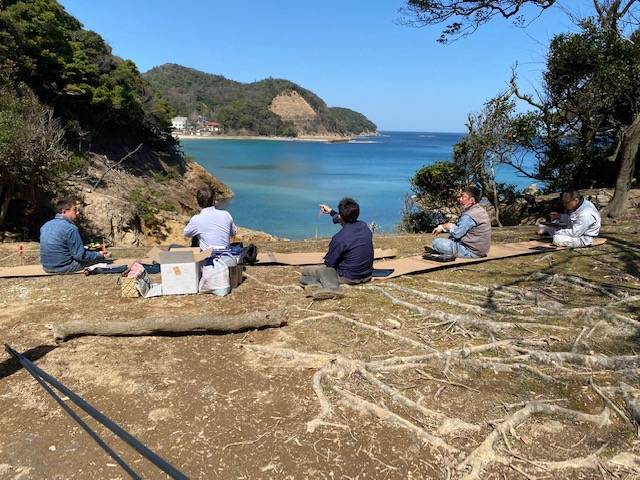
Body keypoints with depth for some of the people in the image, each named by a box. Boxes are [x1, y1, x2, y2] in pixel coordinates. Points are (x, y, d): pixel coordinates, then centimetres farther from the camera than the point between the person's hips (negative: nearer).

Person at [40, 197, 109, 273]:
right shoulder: (71, 228, -18)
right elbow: (80, 255, -17)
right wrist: (99, 255, -3)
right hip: (65, 268, -8)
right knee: (100, 258, 6)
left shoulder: (45, 226, 6)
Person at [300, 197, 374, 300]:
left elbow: (329, 263, -11)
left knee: (305, 271, 4)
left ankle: (332, 286, -21)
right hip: (367, 276, 7)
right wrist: (331, 212, 29)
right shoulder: (364, 226, -3)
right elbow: (348, 223, 21)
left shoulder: (339, 239, -24)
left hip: (349, 278, -7)